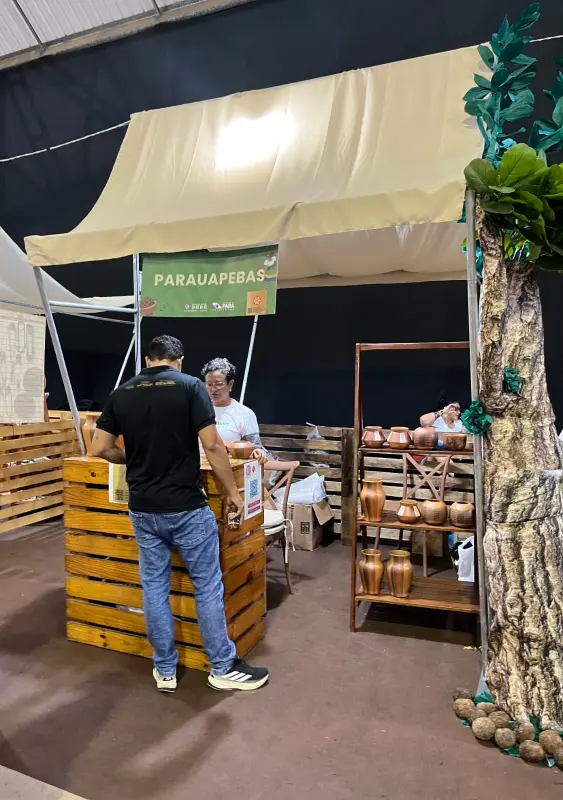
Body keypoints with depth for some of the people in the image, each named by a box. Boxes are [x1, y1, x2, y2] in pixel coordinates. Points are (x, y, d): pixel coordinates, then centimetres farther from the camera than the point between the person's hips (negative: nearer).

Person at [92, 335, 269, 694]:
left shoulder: (121, 393, 4)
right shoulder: (190, 386, -9)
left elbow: (100, 449, 5)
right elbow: (212, 445, -14)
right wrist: (233, 490, -3)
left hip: (142, 509, 5)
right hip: (187, 507, -4)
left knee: (154, 587, 16)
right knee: (208, 587, 9)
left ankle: (165, 671, 28)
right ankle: (223, 668, 23)